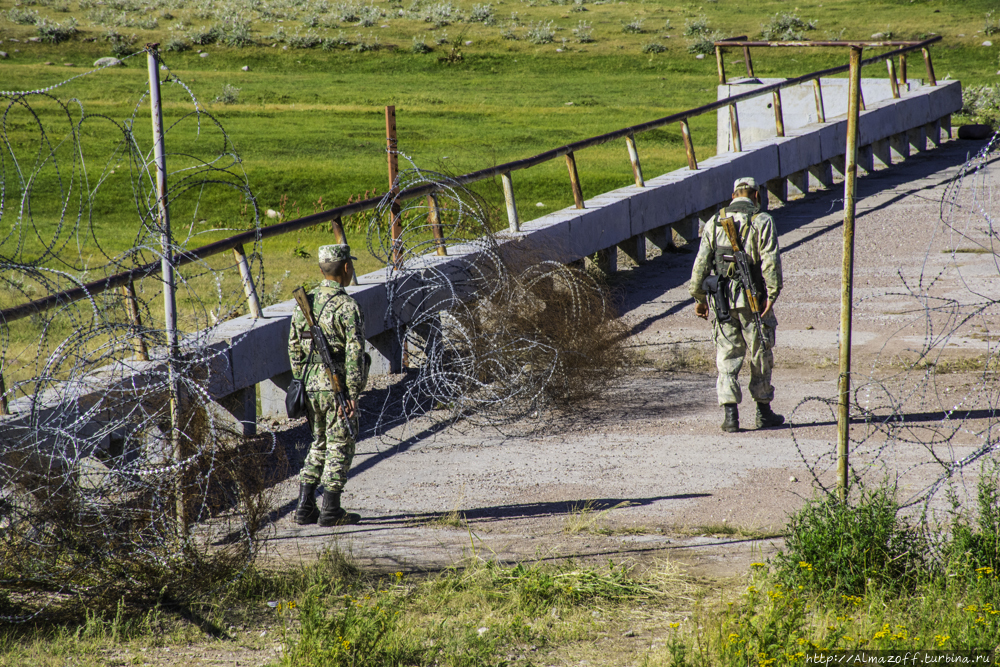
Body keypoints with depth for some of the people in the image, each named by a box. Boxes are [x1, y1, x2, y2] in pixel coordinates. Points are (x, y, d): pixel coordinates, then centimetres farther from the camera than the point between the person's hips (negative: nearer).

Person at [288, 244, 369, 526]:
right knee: (340, 447, 3)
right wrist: (354, 394, -14)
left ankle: (305, 507, 14)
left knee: (319, 445, 18)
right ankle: (331, 511, 3)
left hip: (311, 385, 6)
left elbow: (294, 348, 11)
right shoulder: (347, 306, -13)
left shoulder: (304, 303, 7)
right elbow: (354, 354, -17)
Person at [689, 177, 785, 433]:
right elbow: (770, 261, -12)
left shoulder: (714, 222, 8)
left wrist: (699, 298, 11)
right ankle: (764, 412, 17)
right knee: (760, 356, 9)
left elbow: (701, 263, 6)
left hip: (723, 299, 2)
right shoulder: (762, 221, -2)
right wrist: (771, 295, -13)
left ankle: (730, 413, -3)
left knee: (727, 357, 6)